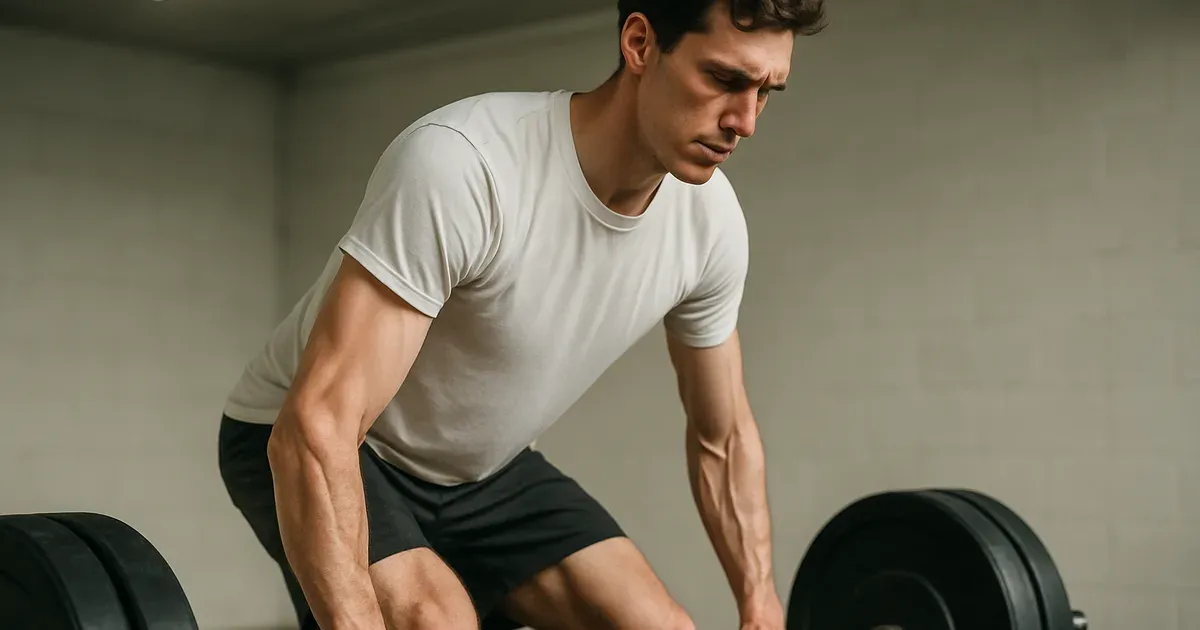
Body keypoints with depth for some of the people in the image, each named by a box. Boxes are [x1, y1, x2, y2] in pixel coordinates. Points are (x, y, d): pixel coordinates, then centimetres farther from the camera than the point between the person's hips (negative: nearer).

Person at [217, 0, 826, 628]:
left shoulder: (710, 218, -13)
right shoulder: (462, 164, -36)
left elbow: (724, 436, 3)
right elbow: (318, 428, -41)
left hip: (482, 468, 7)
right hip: (310, 445, -6)